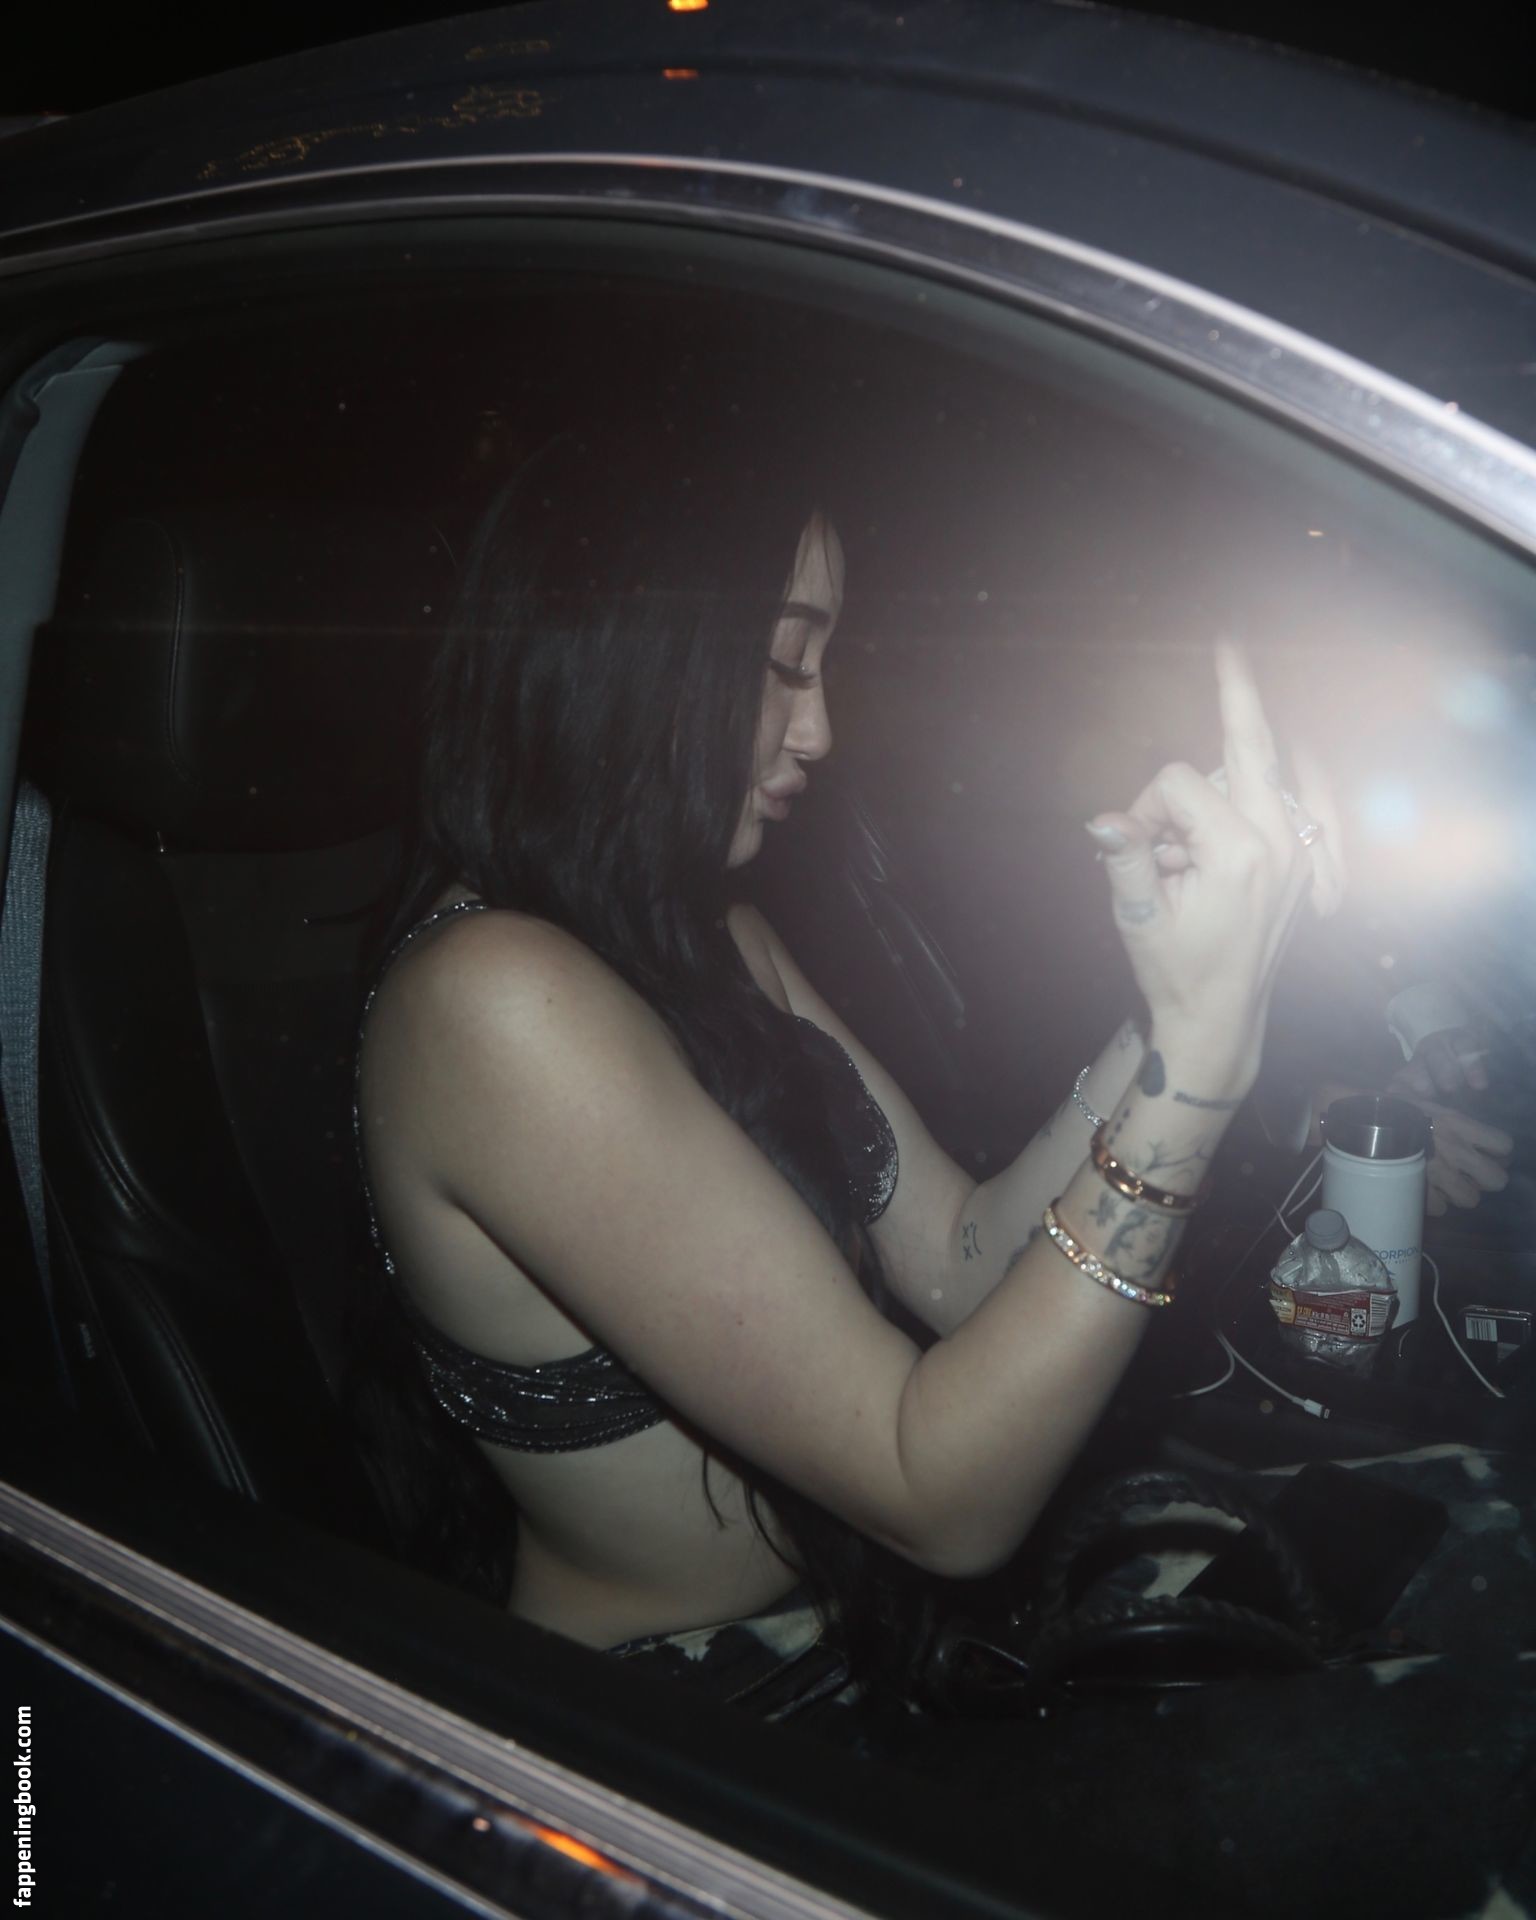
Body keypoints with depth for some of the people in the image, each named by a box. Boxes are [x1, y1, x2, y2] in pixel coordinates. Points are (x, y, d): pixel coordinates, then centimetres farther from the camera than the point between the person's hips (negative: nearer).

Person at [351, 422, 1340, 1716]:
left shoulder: (716, 939, 3)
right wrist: (1199, 1044, -31)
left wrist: (1195, 989, -14)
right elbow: (948, 1500, -27)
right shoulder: (496, 1000, -27)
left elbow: (960, 1265, -4)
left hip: (849, 1624, 8)